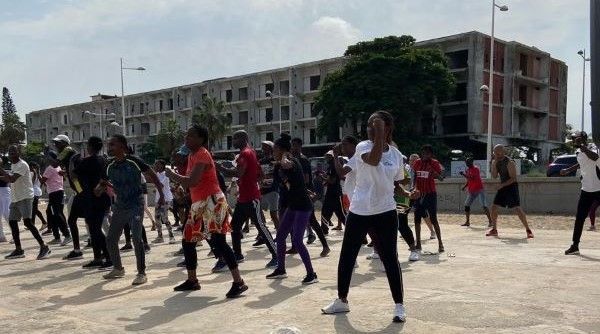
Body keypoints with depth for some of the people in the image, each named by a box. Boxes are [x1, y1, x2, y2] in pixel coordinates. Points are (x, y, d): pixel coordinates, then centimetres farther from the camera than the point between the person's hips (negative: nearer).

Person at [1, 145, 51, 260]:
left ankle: (44, 247, -16)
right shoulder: (13, 165, 16)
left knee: (27, 222, -18)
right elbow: (10, 179, 26)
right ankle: (18, 250, 18)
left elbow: (12, 179, -24)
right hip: (15, 198, 10)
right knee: (12, 222, 10)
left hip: (25, 197, -10)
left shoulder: (22, 165, -13)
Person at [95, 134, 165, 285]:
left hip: (136, 205, -7)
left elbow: (152, 175, -5)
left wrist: (161, 194, -9)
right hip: (120, 206, 7)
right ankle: (118, 269, 31)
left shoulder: (133, 161, -12)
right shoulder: (110, 167, 5)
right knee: (111, 239, 9)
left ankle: (142, 273, -7)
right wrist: (102, 187, -14)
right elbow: (98, 190, 10)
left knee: (136, 238, -17)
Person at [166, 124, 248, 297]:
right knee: (188, 241, 15)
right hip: (199, 205, 10)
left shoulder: (202, 155, -13)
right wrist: (176, 177, 7)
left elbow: (192, 181, -24)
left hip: (212, 203, -10)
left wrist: (172, 175, -10)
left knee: (217, 241, -18)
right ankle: (192, 280, 29)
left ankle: (238, 282, -18)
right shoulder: (192, 156, 18)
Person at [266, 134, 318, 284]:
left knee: (297, 241, -12)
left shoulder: (292, 162, -18)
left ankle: (311, 274, -3)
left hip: (303, 206, -10)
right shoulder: (281, 164, 9)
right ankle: (281, 270, 26)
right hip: (292, 205, 10)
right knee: (280, 236, 13)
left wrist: (284, 157, -23)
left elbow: (286, 165, -42)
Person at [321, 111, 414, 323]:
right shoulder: (363, 147, -7)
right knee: (346, 257, 9)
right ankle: (342, 301, 26)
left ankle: (399, 306, 12)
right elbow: (374, 160, -31)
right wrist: (379, 136, -30)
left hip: (385, 213, 0)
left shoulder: (396, 154, 3)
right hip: (359, 212, 0)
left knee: (390, 259, 0)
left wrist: (407, 193, -4)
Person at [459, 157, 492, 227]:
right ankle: (467, 222, 16)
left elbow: (472, 178, -25)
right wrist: (465, 186, 7)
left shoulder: (475, 168, -13)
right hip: (471, 191, 9)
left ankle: (490, 221, -11)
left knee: (484, 206, -12)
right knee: (467, 205, 7)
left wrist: (464, 174, -24)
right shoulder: (467, 170, 12)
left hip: (479, 189, -9)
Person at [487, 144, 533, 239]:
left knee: (517, 209, -14)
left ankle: (528, 230, -7)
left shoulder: (509, 162, -18)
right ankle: (494, 230, 14)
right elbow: (494, 176, -1)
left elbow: (513, 178, -19)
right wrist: (494, 164, -13)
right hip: (502, 187, 7)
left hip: (511, 186, -7)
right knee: (494, 207, 3)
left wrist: (502, 185, -25)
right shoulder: (495, 162, 4)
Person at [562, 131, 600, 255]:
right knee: (579, 218, 5)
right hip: (586, 189, 7)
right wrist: (569, 170, 36)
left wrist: (581, 145, -36)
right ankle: (575, 245, 12)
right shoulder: (578, 152, 9)